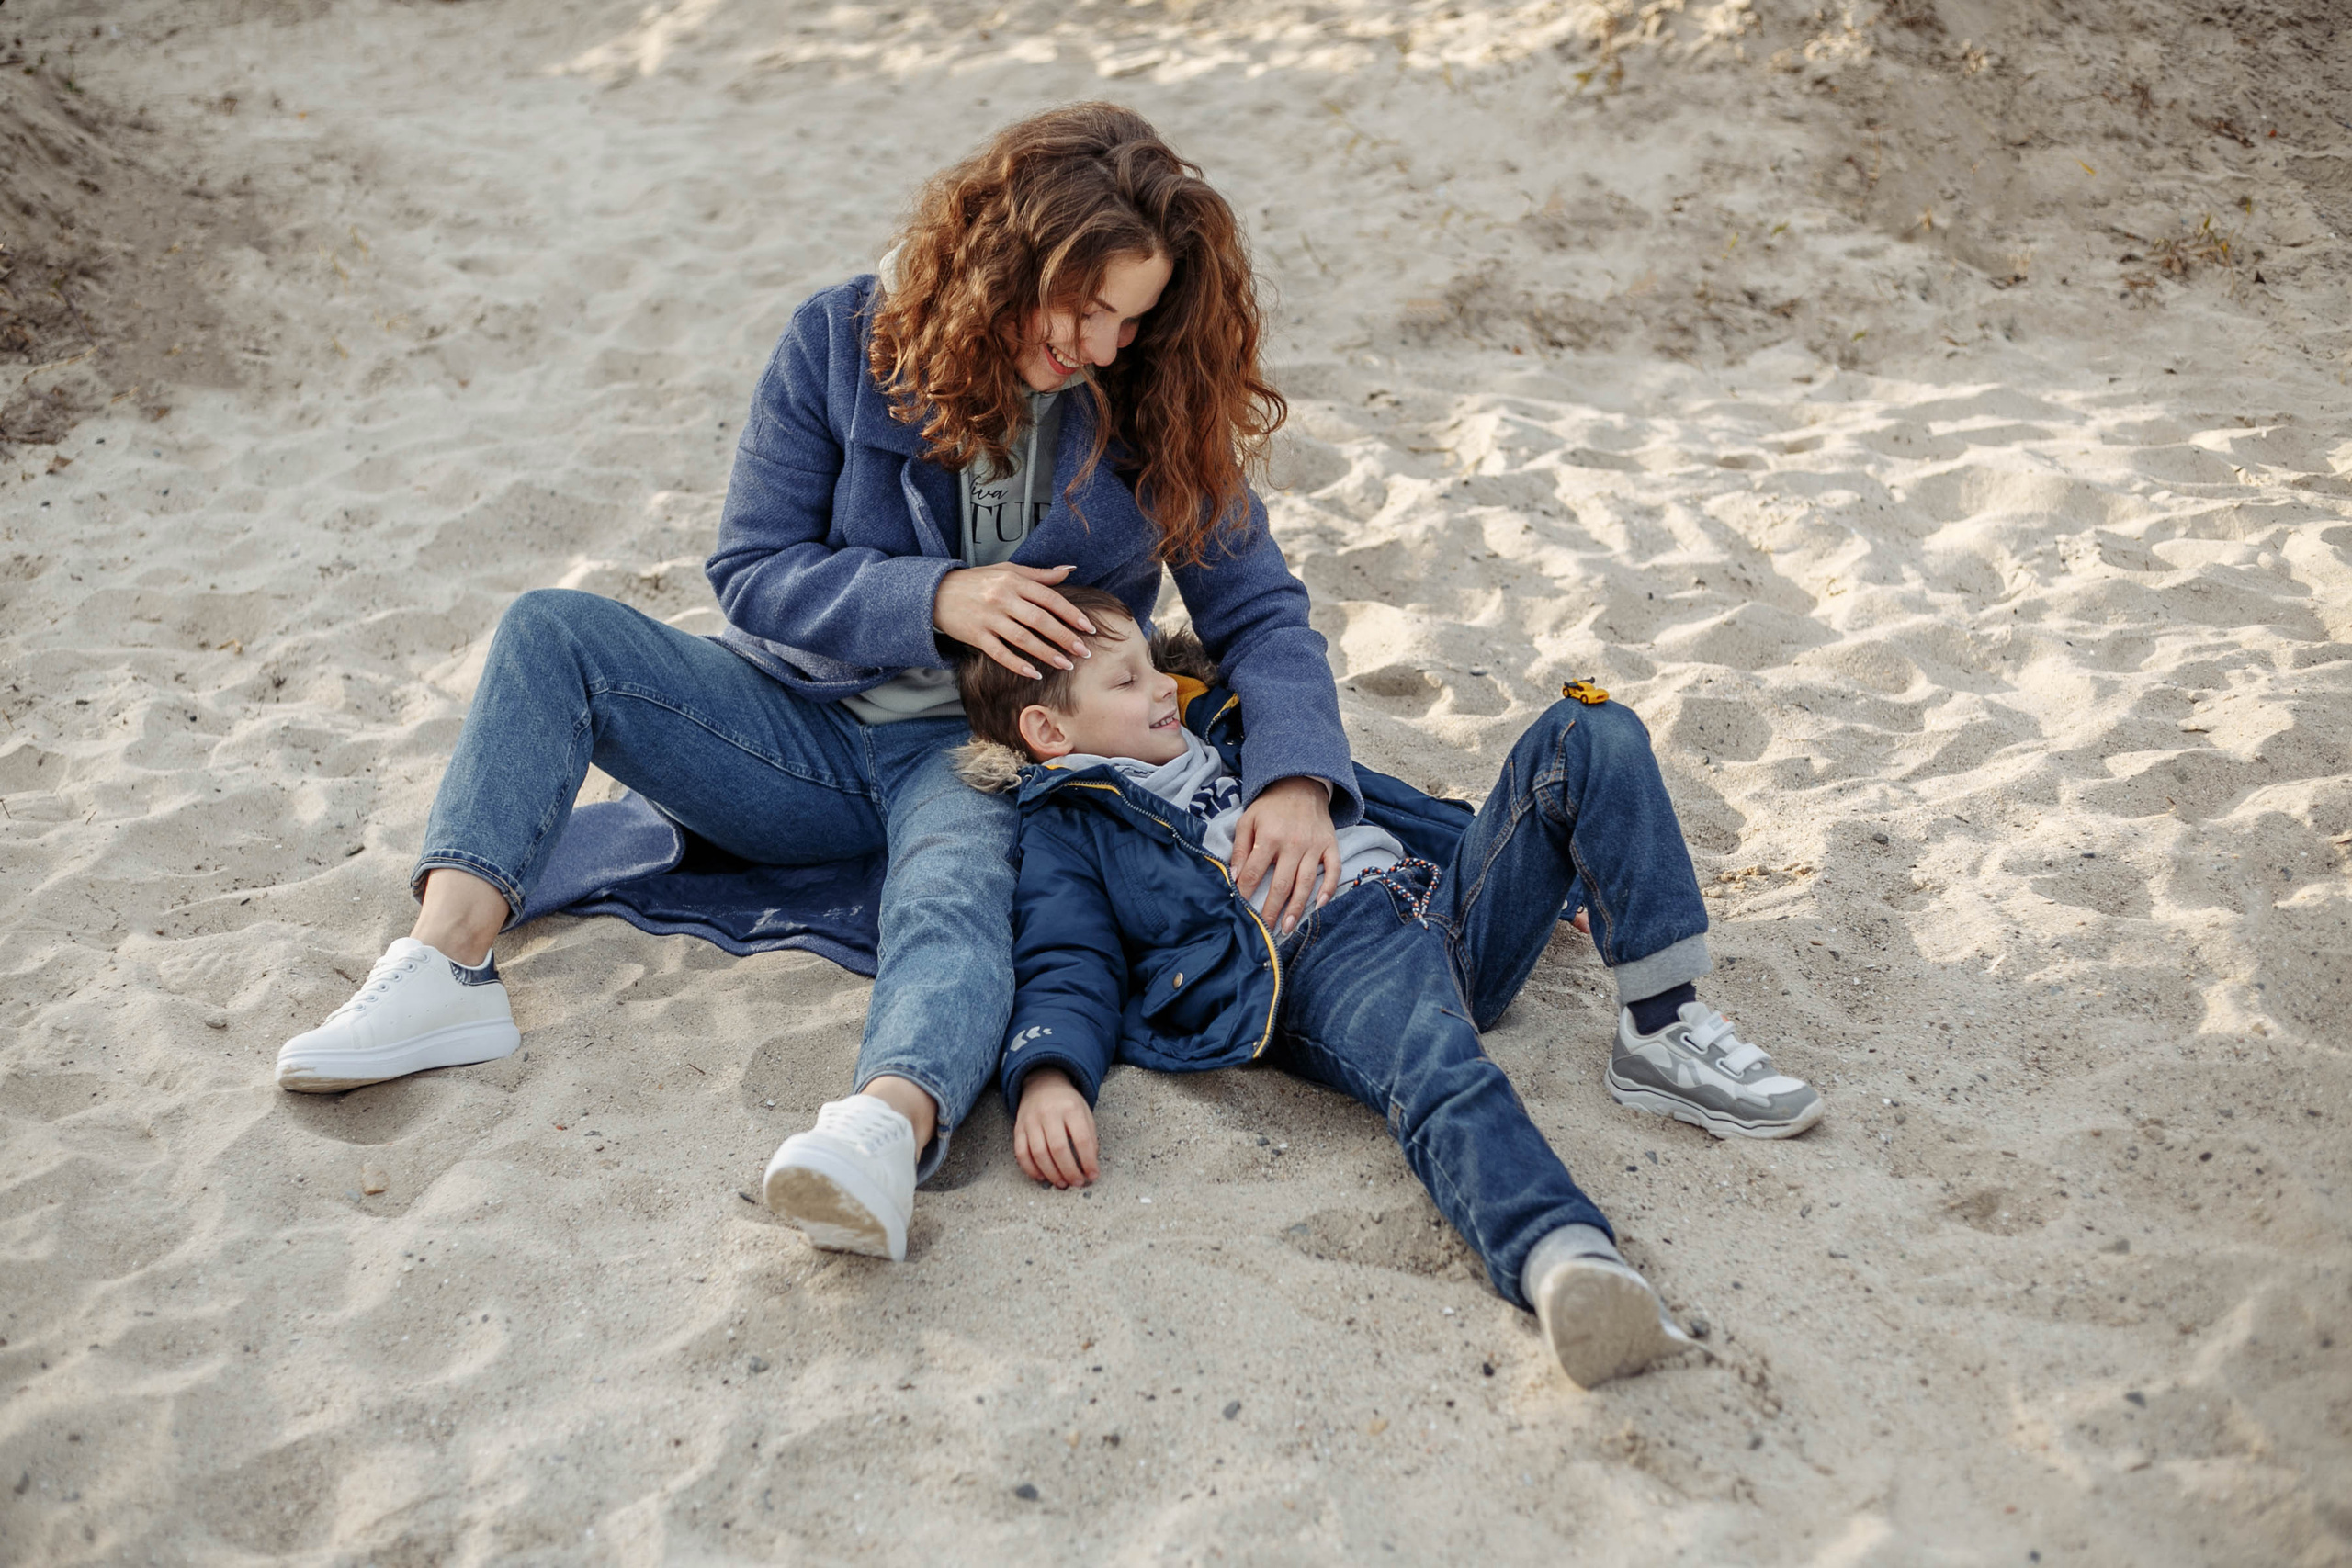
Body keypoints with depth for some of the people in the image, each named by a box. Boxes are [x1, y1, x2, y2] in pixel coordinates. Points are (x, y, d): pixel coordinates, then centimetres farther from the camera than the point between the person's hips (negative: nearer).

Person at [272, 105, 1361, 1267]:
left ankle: (889, 1126, -68)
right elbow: (751, 571, -3)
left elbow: (1259, 613, -2)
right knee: (552, 632, -15)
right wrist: (934, 597, -20)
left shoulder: (1155, 413, -2)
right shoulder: (846, 344, -3)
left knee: (958, 890, -39)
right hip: (818, 724, 3)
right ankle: (446, 964, -30)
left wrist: (1296, 779, -22)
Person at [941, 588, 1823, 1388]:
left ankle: (1663, 1030, -18)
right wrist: (1047, 1076, -23)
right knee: (1437, 1072, -42)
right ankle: (1562, 1264, -70)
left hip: (1442, 899, 8)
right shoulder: (1067, 835, 11)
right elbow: (1067, 970, -4)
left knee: (1589, 737, -7)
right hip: (1327, 961, -7)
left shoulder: (1228, 730, 31)